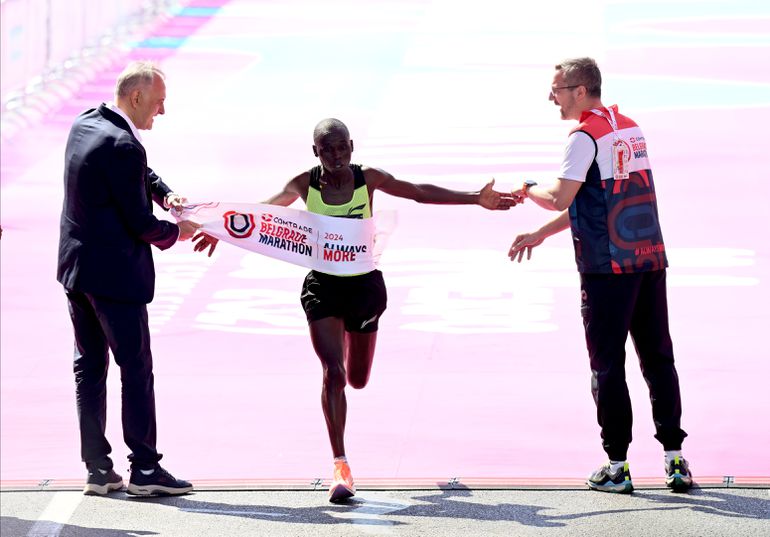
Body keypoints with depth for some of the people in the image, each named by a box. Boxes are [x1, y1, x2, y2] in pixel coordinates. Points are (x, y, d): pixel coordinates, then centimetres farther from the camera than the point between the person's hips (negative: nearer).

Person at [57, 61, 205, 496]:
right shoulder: (122, 146, -21)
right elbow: (139, 223, -17)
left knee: (89, 367, 10)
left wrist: (163, 191, 7)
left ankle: (97, 468, 13)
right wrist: (177, 232, 1)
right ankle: (145, 469, 2)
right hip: (115, 273, -9)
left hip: (76, 266, 9)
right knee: (136, 369, -1)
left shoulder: (84, 125, 7)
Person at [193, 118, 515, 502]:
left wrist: (476, 199, -4)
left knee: (357, 379, 12)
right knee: (333, 372, -15)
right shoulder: (305, 185, -6)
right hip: (323, 286, -2)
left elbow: (421, 192, 0)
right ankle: (340, 467, -12)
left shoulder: (368, 179, -5)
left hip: (364, 283, 2)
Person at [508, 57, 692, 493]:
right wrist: (540, 235, 21)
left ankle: (617, 466, 3)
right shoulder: (630, 129, 16)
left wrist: (528, 191, 7)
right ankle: (675, 460, 5)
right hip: (650, 259, 7)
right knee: (658, 359, 8)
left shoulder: (586, 136, -9)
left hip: (608, 267, -7)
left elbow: (561, 199, -14)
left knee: (608, 365, 1)